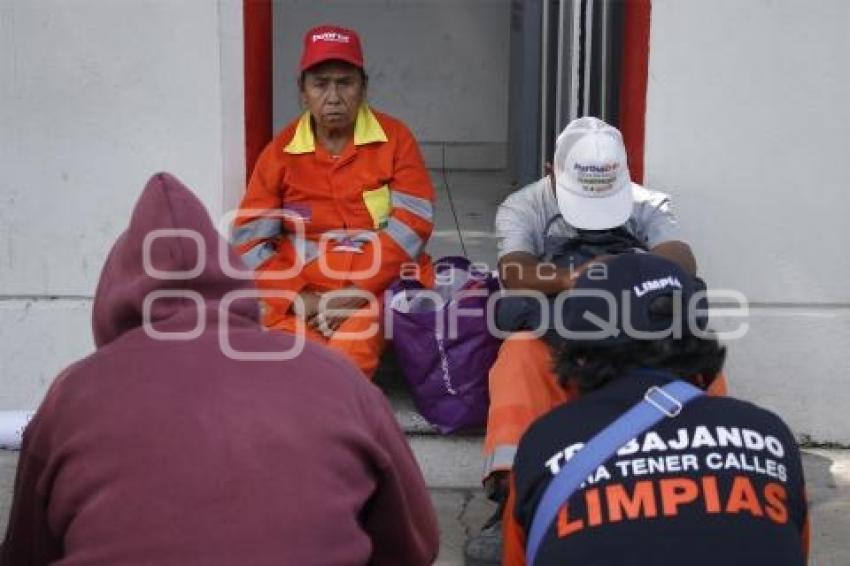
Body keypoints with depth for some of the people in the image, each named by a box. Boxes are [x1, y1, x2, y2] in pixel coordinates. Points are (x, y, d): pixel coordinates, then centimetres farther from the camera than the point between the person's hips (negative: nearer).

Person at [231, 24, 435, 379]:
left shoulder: (394, 138, 1)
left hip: (380, 286, -1)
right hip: (302, 294, 2)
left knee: (348, 354, -32)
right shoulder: (280, 152, 4)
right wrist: (298, 297, -12)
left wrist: (357, 292, -14)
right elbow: (249, 242, 3)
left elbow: (412, 224, -6)